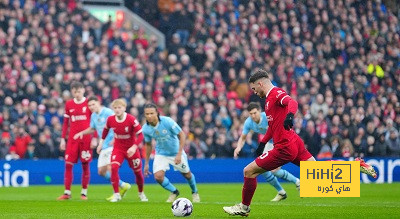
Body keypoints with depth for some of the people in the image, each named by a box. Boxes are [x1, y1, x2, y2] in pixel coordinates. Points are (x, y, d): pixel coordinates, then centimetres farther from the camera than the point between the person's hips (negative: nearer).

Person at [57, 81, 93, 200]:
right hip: (72, 139, 2)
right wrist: (62, 139, 9)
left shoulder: (88, 103, 0)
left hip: (86, 138, -2)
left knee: (85, 165, 0)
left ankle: (84, 193, 9)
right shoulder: (69, 104, 9)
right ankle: (67, 193, -2)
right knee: (68, 164, -5)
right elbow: (66, 122, 14)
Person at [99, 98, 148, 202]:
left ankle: (141, 193, 35)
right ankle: (116, 194, -14)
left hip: (131, 149, -2)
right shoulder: (110, 119, -10)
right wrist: (101, 142, 12)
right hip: (118, 148, 2)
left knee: (138, 172, 8)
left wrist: (134, 147, -31)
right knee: (113, 168, -22)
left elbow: (140, 135, -19)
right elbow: (106, 129, 12)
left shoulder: (131, 120, -21)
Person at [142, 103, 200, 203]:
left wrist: (179, 154, -24)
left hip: (176, 152, -2)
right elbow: (148, 144, 3)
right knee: (158, 176, -16)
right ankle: (174, 192, 13)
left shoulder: (167, 121, -28)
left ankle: (195, 192, 42)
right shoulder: (145, 129, -16)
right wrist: (146, 163, 6)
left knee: (187, 174, 10)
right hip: (161, 153, 2)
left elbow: (182, 135, -19)